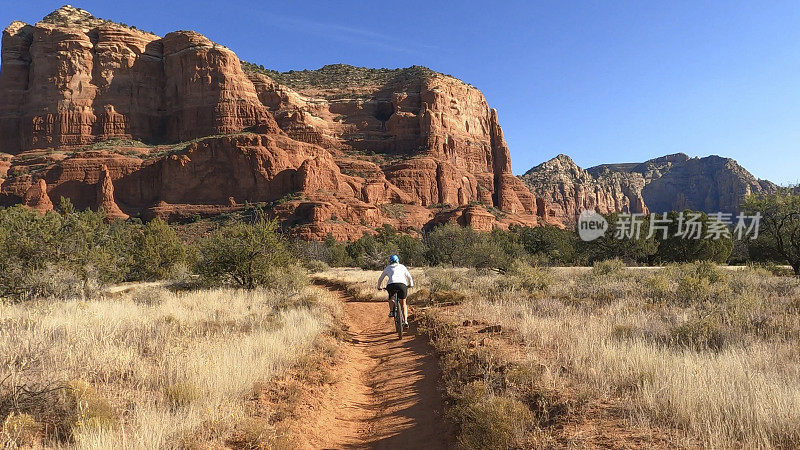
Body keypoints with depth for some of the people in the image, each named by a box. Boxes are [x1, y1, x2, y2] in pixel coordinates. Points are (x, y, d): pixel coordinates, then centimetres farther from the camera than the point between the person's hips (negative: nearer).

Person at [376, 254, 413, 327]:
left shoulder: (387, 268, 27)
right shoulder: (402, 266, 27)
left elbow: (380, 279, 34)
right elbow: (409, 277, 31)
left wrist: (378, 287, 50)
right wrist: (411, 284, 49)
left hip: (391, 285, 0)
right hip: (402, 284, 0)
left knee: (390, 299, 29)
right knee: (403, 303, 15)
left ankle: (391, 311, 5)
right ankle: (405, 321, 7)